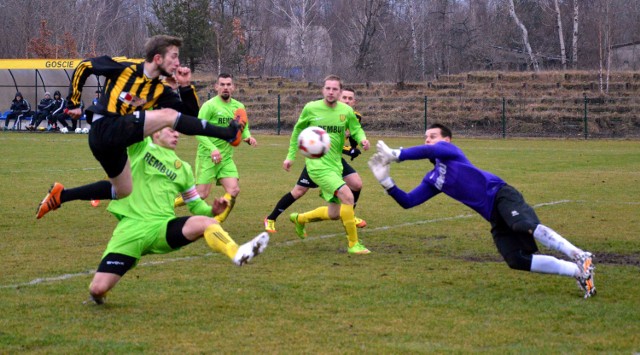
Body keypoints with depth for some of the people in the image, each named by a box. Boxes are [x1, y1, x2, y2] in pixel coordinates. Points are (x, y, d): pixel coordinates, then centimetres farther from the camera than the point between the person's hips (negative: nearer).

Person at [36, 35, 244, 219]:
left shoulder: (160, 90, 10)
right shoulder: (124, 67, -6)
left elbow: (190, 115, 8)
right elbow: (84, 67, 4)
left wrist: (186, 86, -5)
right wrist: (73, 103, 6)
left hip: (117, 139, 8)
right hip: (105, 128, -8)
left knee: (123, 192, 19)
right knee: (167, 115, -19)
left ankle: (61, 195, 24)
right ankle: (227, 133, -19)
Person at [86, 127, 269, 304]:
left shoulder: (182, 168, 20)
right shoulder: (141, 147, 8)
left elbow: (195, 204, 22)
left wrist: (212, 210, 3)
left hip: (162, 227, 3)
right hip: (131, 227, -2)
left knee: (204, 222, -29)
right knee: (98, 288, -13)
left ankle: (238, 254, -53)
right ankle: (99, 294, 23)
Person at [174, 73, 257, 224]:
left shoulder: (239, 107, 8)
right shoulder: (209, 106, -11)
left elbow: (244, 128, 17)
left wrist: (248, 136, -8)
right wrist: (212, 149, -28)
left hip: (227, 157, 6)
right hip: (208, 156, -6)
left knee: (234, 190, -8)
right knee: (202, 193, -8)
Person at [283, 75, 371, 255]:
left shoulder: (346, 111, 2)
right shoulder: (311, 108, -4)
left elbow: (356, 129, 12)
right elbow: (298, 130, 10)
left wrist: (362, 138, -12)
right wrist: (290, 156, 10)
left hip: (335, 165, 6)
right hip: (318, 165, -6)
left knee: (334, 214, 11)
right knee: (348, 196, -24)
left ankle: (299, 219, 38)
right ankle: (353, 244, -15)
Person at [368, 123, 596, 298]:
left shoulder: (448, 150, 8)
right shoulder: (432, 179, 27)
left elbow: (428, 151, -14)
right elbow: (407, 201, 25)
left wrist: (395, 154, -5)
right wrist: (386, 181, 12)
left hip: (500, 194, -6)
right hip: (495, 217, 6)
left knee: (527, 226, -36)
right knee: (516, 261, -15)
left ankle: (580, 256, -37)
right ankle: (578, 272, -13)